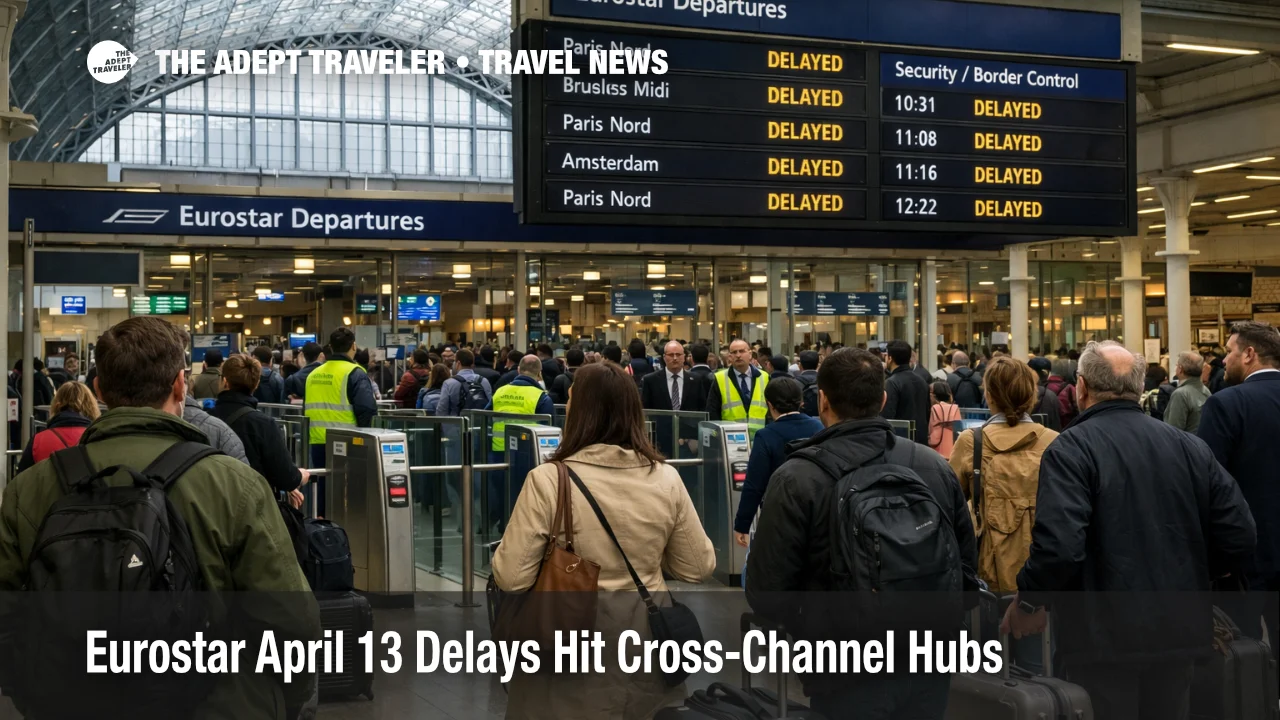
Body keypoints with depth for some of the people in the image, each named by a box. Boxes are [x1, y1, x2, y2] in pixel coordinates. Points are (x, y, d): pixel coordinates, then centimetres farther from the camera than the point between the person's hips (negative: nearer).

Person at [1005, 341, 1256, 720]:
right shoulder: (1190, 446, 3)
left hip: (1102, 635, -5)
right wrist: (1190, 578, 16)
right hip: (1178, 630, 6)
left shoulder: (1072, 449, -15)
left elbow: (1059, 544, -27)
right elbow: (1239, 535, 0)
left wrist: (1028, 601, -11)